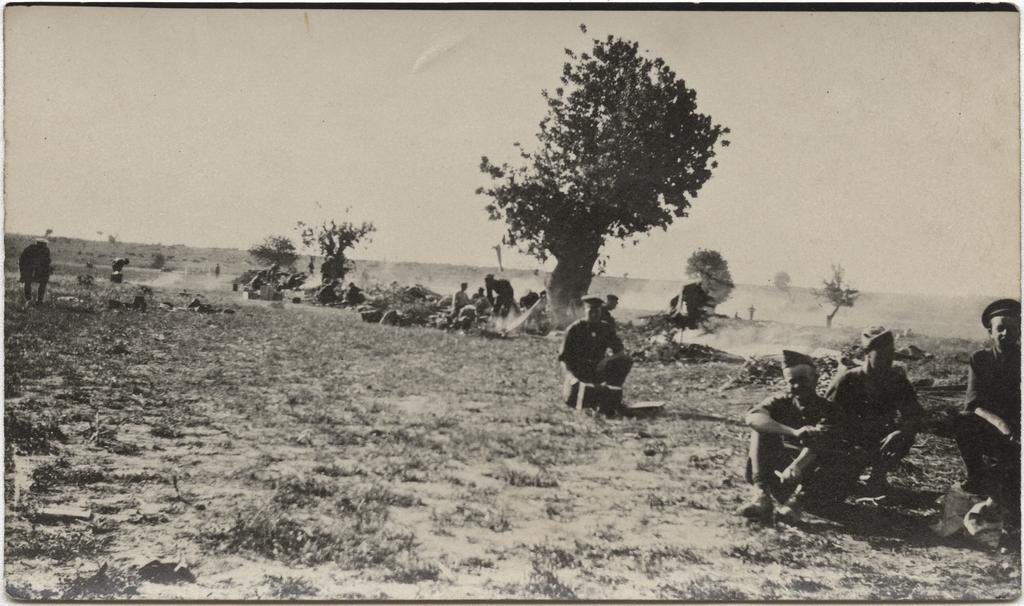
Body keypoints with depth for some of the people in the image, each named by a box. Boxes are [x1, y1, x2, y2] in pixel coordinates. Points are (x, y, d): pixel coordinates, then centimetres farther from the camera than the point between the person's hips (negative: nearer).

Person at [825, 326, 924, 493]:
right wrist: (853, 448, -31)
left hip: (879, 443, 2)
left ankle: (878, 476, 0)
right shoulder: (846, 381, -15)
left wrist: (900, 433, -36)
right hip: (847, 446, -2)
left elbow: (915, 415, -12)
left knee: (906, 435, -25)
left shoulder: (897, 380, -7)